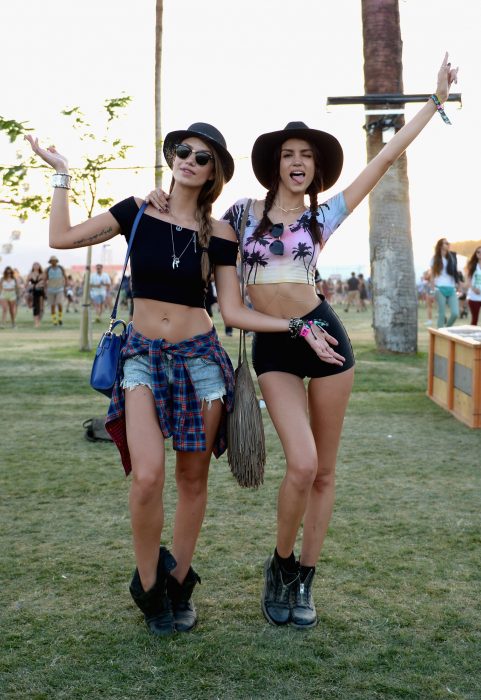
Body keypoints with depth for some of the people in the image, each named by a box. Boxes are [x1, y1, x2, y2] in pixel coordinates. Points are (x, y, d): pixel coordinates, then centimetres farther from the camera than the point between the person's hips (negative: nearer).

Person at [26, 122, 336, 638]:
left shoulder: (219, 235, 3)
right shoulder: (138, 212, 3)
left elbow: (233, 312, 2)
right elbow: (62, 237, 1)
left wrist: (298, 328, -4)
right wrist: (61, 174, 6)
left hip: (199, 357, 1)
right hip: (144, 357, -1)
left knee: (193, 479, 6)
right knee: (147, 476, -16)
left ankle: (178, 583, 26)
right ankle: (148, 586, 8)